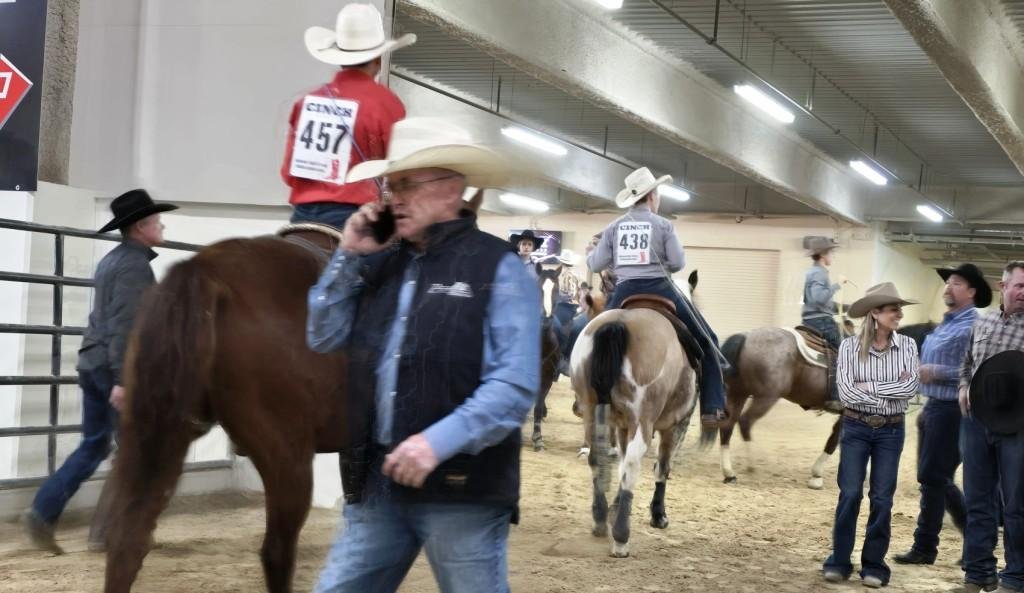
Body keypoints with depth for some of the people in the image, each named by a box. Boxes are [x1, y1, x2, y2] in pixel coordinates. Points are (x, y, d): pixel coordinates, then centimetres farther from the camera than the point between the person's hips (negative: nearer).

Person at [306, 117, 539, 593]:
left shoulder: (498, 268, -7)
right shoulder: (381, 264, 13)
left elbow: (515, 386, -15)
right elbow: (323, 339, 12)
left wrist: (440, 441, -25)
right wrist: (349, 257, 2)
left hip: (461, 483, -6)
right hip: (375, 479, 6)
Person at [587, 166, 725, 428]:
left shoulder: (613, 227, 7)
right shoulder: (663, 225, -1)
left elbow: (597, 265, 8)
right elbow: (678, 263, -4)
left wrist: (590, 254, 31)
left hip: (624, 294, 3)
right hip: (660, 291, -3)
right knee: (705, 341, 9)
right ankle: (712, 409, 0)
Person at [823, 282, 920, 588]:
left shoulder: (907, 346, -1)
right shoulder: (850, 346, -6)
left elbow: (910, 388, -12)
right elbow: (846, 392, -14)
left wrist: (870, 386, -15)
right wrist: (890, 393, -14)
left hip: (891, 431, 2)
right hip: (856, 428, -1)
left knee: (882, 499, 4)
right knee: (850, 494, -4)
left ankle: (874, 564, 14)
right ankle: (839, 560, 9)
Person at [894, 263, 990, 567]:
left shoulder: (973, 327, -15)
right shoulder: (945, 324, 15)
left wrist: (936, 372, -25)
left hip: (952, 410, -10)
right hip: (934, 406, 10)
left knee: (932, 477, -4)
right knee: (937, 477, 15)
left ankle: (924, 547, 5)